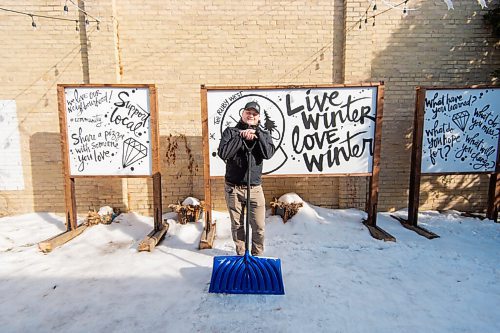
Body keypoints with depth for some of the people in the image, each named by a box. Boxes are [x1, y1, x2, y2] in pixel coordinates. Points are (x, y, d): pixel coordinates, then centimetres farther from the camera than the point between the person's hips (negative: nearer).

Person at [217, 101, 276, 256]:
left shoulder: (263, 134, 9)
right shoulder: (230, 131, 4)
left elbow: (268, 153, -10)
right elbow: (223, 153, -13)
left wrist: (257, 135, -16)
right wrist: (242, 137, -13)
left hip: (254, 188, 1)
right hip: (233, 187, 0)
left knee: (259, 227, 4)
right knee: (237, 225, 11)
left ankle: (257, 255, 25)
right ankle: (241, 254, 30)